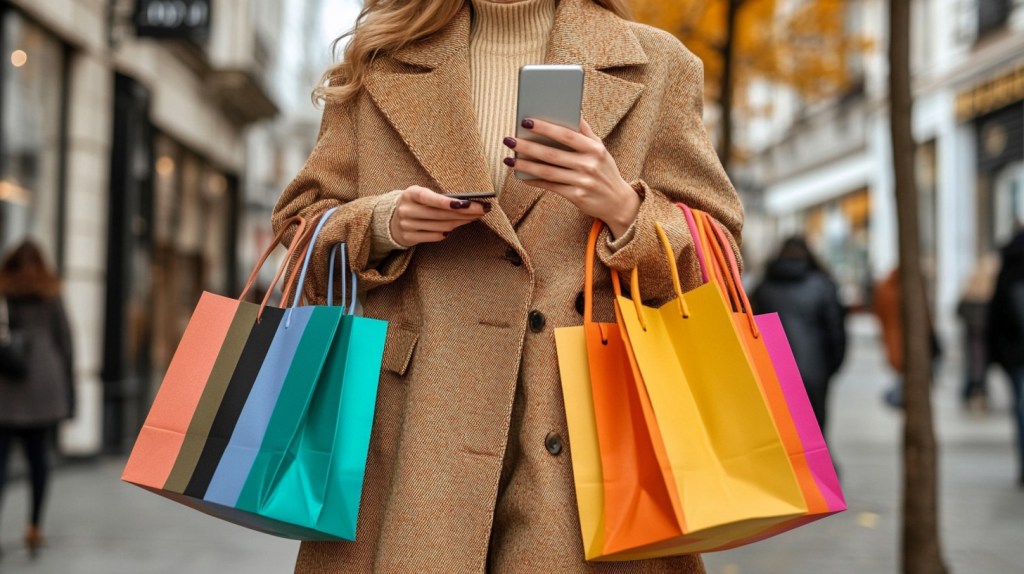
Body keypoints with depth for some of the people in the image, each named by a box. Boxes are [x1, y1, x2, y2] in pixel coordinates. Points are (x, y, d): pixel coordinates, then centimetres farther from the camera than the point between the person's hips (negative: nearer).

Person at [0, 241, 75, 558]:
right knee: (38, 454, 8)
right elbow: (65, 344, 7)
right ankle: (35, 526, 9)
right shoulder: (50, 297, 8)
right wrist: (68, 391, 12)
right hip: (44, 383, 2)